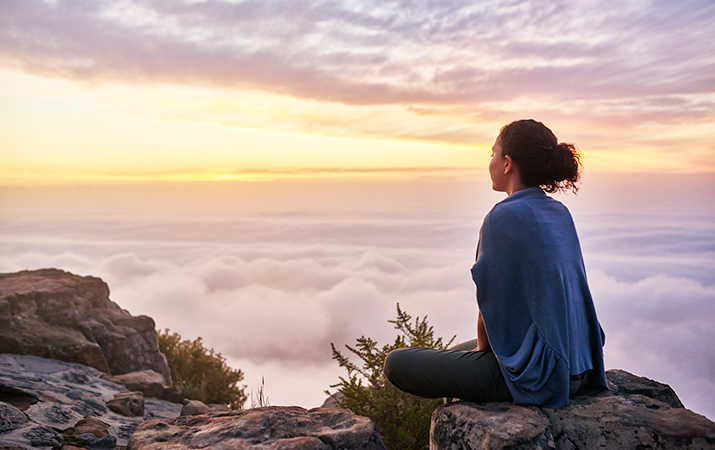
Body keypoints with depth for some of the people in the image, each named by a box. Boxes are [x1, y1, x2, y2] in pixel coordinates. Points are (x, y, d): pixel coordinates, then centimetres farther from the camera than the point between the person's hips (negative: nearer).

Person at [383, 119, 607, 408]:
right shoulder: (560, 213, 6)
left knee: (396, 363, 1)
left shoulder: (503, 217, -20)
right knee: (455, 352, 30)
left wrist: (482, 348, 5)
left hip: (533, 372, -9)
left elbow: (492, 306, -15)